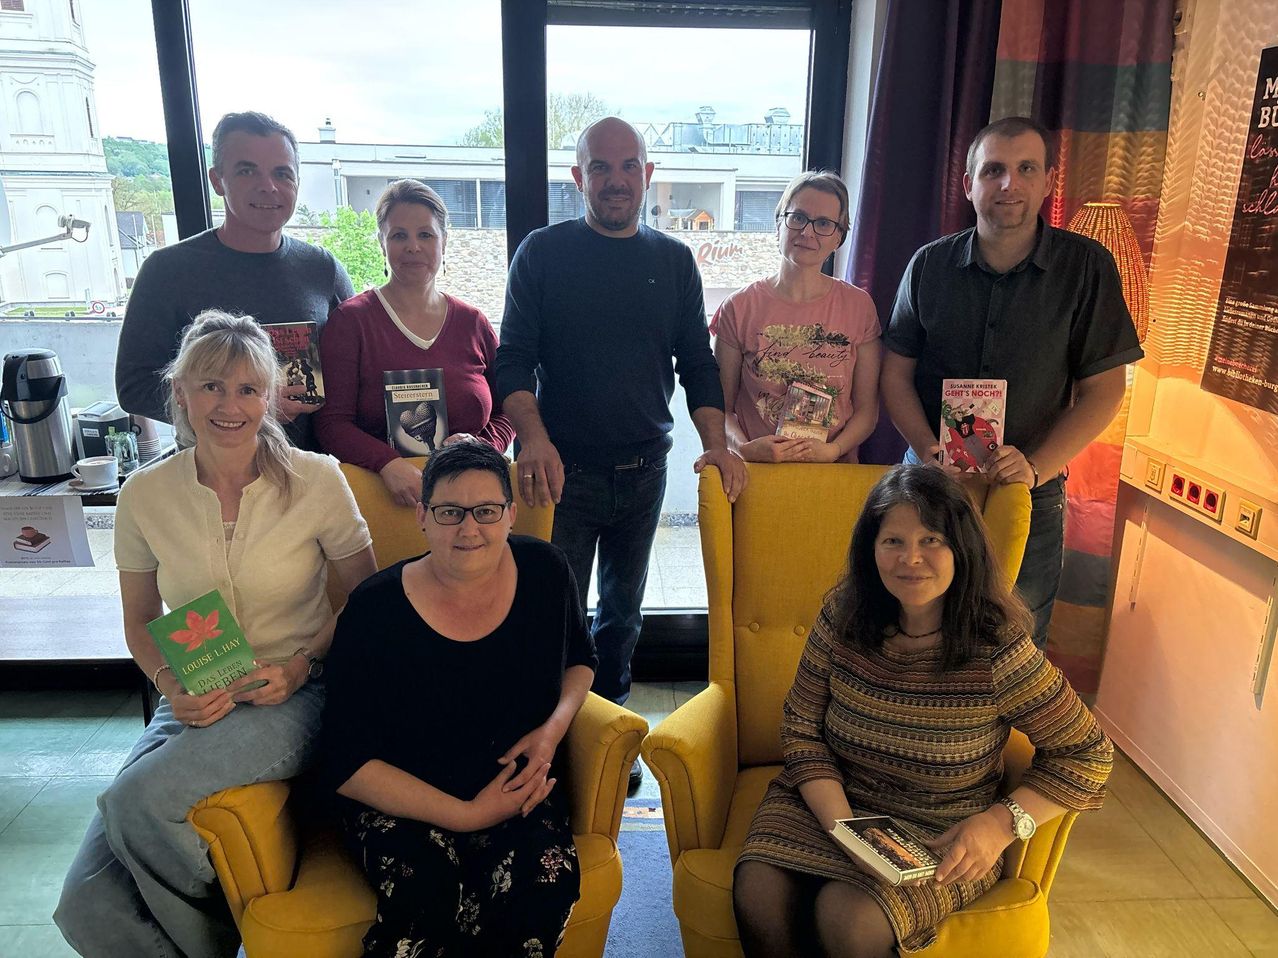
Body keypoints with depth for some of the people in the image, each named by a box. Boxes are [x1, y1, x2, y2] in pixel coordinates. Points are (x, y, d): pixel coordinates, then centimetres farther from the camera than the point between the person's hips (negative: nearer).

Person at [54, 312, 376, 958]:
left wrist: (303, 665, -13)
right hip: (193, 705, 3)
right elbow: (139, 621, 11)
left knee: (135, 801, -26)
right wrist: (172, 688, -7)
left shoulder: (316, 480, -8)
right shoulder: (144, 494, -1)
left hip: (294, 699, -3)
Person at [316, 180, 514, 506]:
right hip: (381, 498, -3)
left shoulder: (473, 323, 13)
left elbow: (507, 410, 18)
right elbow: (331, 423, -2)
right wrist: (388, 463, -20)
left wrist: (481, 445, -3)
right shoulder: (351, 320, 4)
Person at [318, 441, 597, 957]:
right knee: (424, 899, -33)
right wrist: (467, 815, -18)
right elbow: (345, 765, -12)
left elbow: (579, 658, 16)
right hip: (399, 798, -2)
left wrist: (556, 726, -5)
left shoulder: (545, 571, -5)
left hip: (518, 787, 3)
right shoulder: (376, 610, -14)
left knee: (548, 876, -28)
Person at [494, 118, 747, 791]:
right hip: (566, 469, -3)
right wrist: (535, 439, -24)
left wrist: (717, 444, -8)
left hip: (644, 468, 4)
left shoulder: (673, 261, 8)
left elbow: (698, 364, 7)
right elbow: (513, 361, -7)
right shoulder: (542, 253, -1)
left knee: (623, 611, 15)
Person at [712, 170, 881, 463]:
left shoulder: (858, 306, 6)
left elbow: (867, 408, 8)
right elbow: (721, 406, 4)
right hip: (756, 472, -1)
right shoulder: (740, 307, 3)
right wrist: (744, 448, -14)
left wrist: (832, 449, -9)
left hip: (833, 474, 1)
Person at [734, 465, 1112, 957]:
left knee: (847, 918, -27)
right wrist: (839, 823, -18)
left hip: (942, 838, -2)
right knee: (757, 894, -21)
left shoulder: (997, 651, -18)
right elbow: (801, 726, -3)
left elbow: (1087, 753, -8)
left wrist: (1002, 823, -20)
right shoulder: (843, 615, -9)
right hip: (832, 801, 3)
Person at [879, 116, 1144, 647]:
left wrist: (1036, 467, -18)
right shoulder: (930, 265, 0)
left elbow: (1103, 390, -5)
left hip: (1031, 494, -1)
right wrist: (927, 449, -13)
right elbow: (896, 371, 2)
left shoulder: (1086, 266, -5)